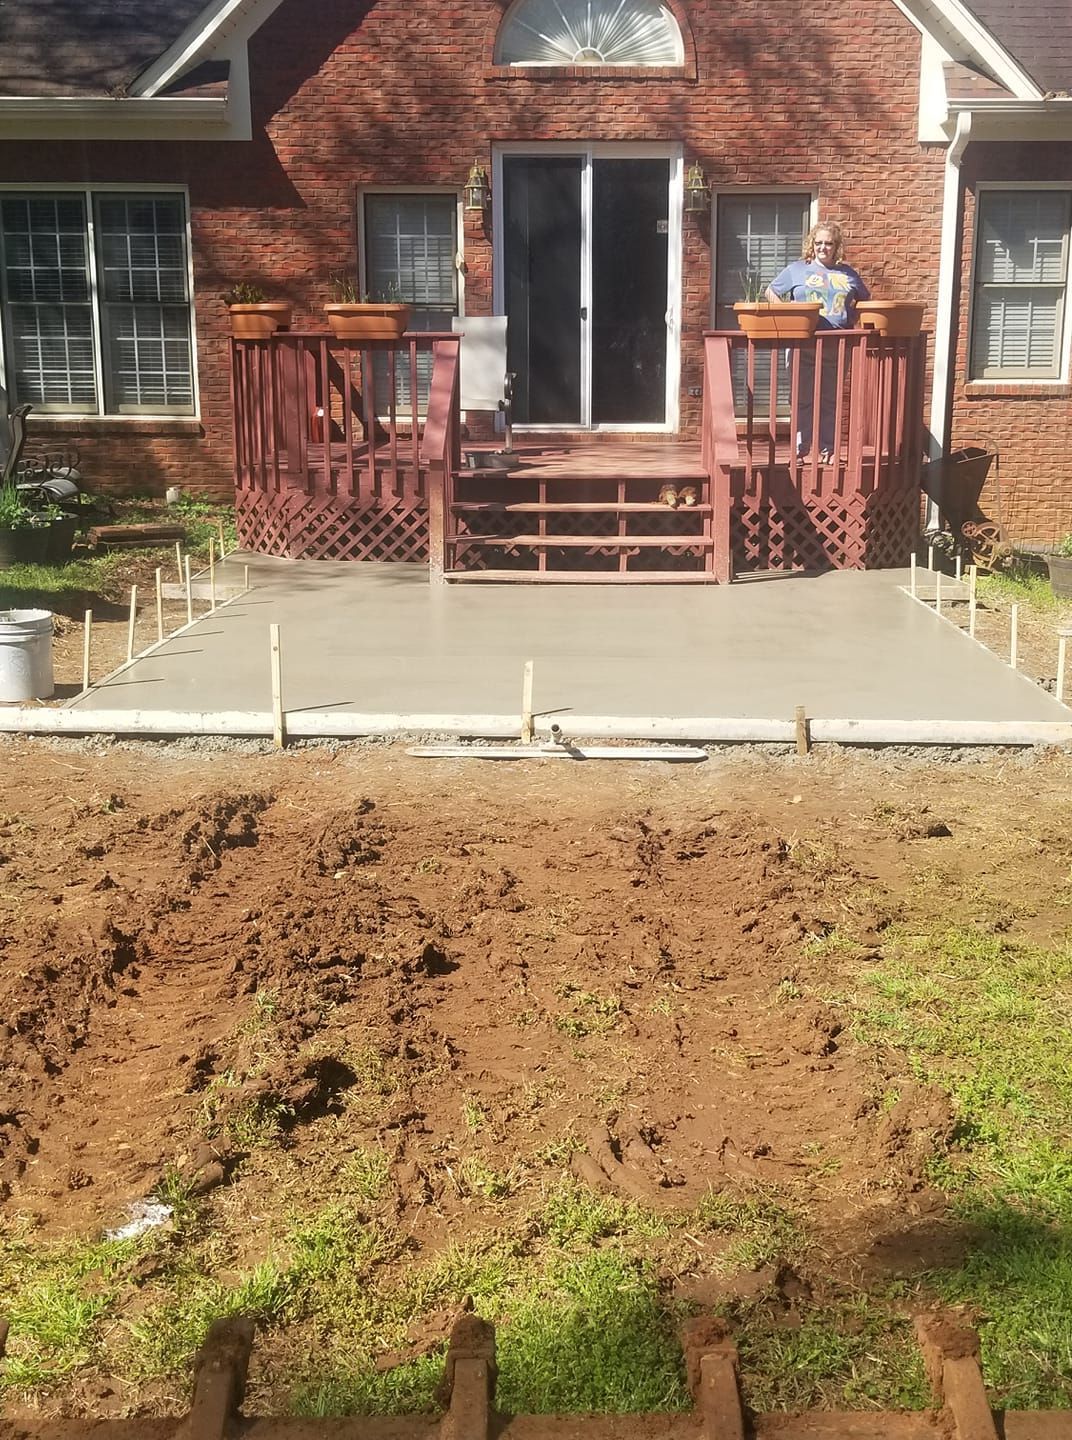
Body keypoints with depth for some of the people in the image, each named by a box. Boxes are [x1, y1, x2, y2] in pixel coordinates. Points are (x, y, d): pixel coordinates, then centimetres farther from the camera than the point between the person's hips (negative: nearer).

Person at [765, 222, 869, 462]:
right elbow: (771, 292, 12)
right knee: (803, 399, 2)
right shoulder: (797, 269, 6)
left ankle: (827, 449, 14)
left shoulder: (847, 274, 12)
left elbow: (865, 300, 25)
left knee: (830, 400, 7)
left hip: (837, 347, 2)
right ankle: (800, 449, 8)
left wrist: (853, 318, 7)